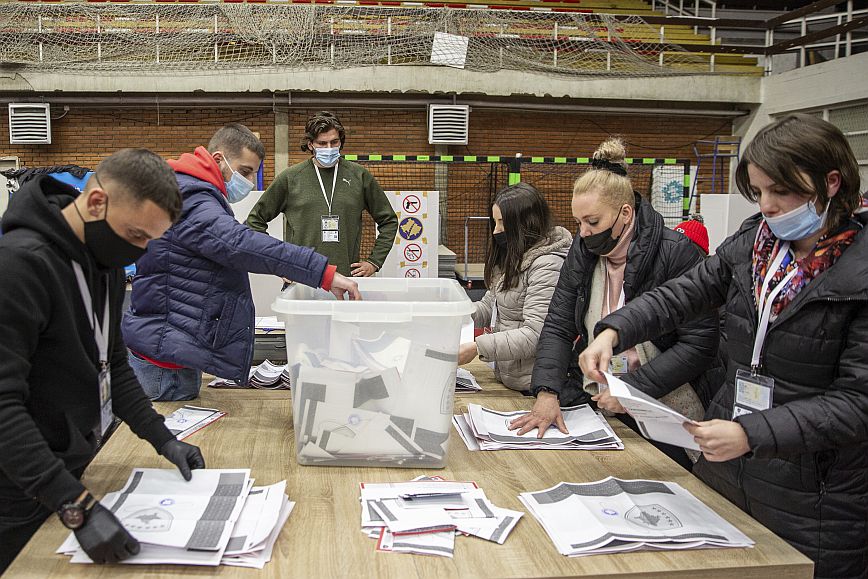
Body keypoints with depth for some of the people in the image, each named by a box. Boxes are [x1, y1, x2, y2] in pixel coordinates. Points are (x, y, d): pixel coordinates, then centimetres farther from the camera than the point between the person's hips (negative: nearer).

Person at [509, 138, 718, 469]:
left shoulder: (676, 253, -17)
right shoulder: (582, 252, 0)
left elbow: (699, 343, -19)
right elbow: (558, 327, -2)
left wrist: (633, 389, -23)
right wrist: (547, 392, -16)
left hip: (665, 416, -4)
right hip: (599, 404, 5)